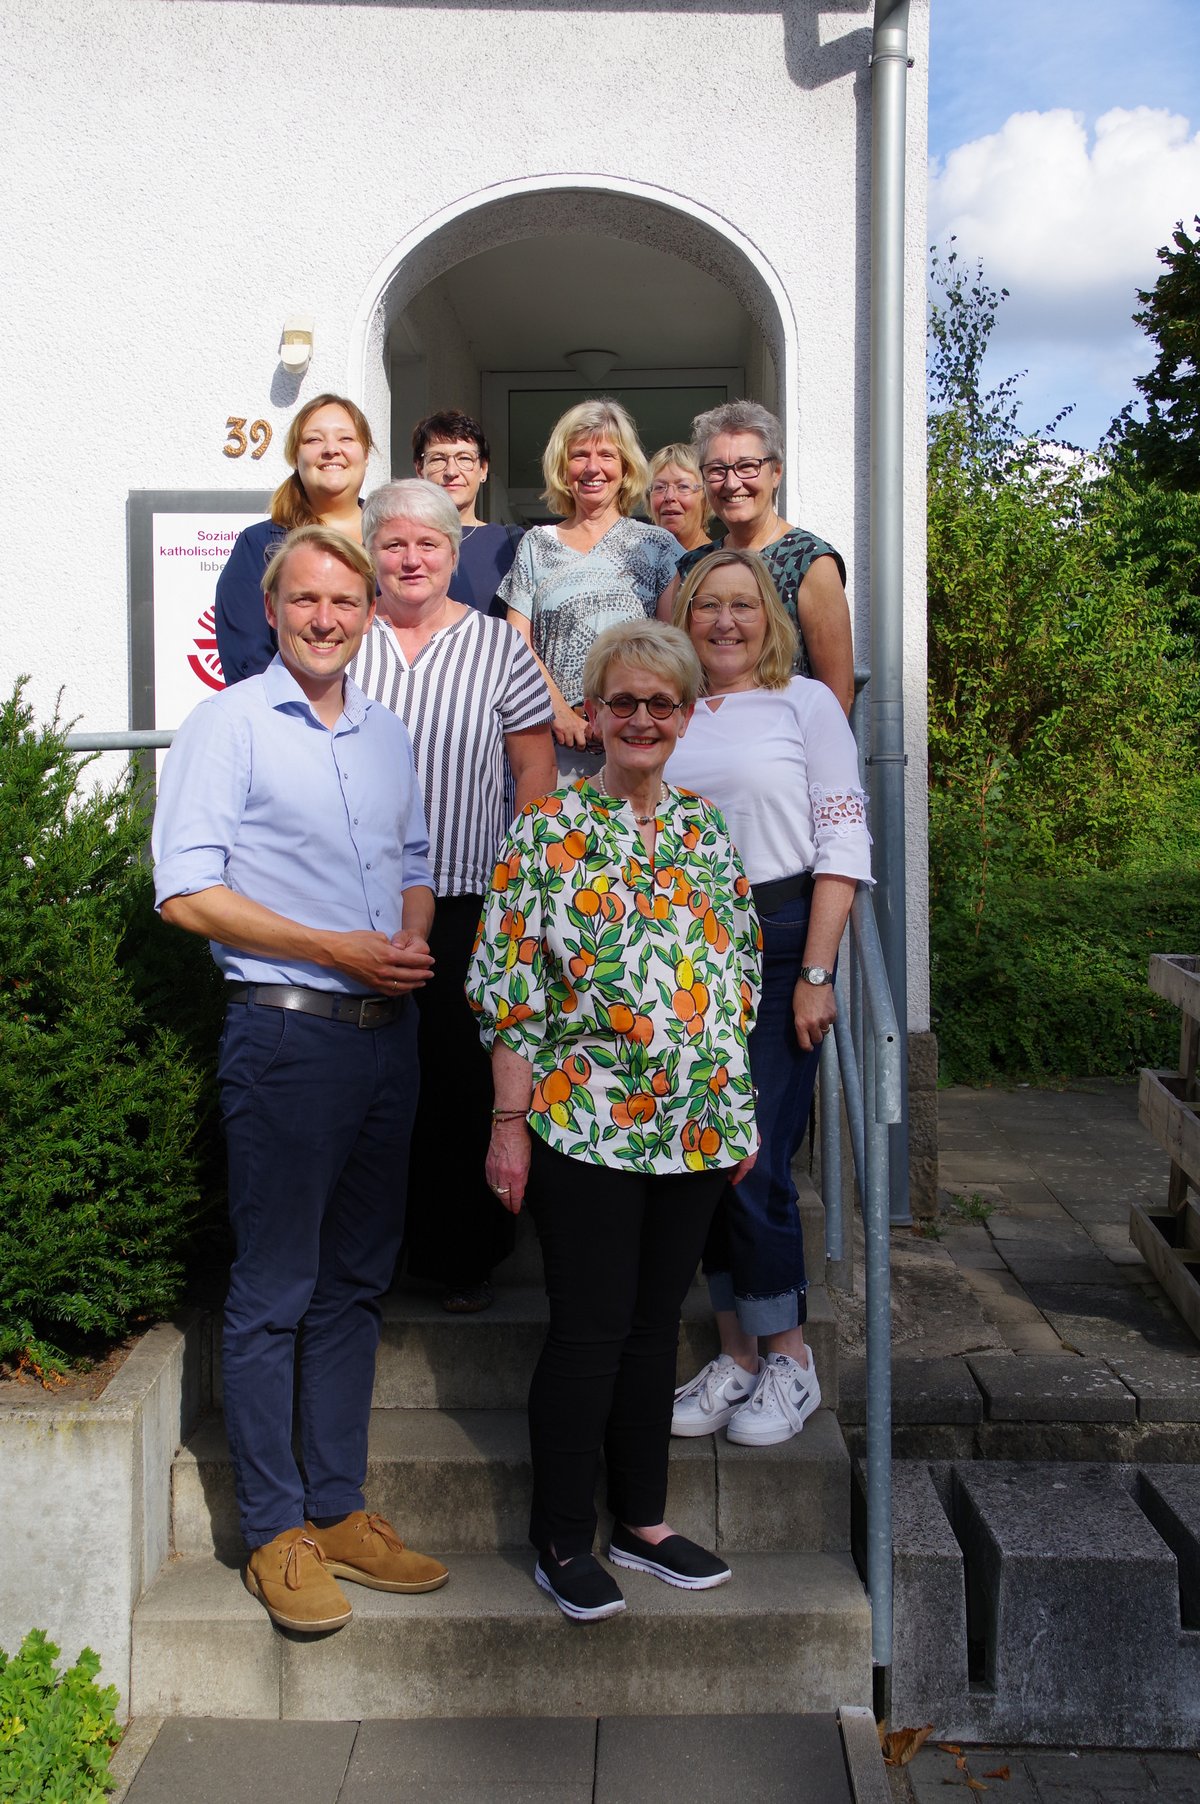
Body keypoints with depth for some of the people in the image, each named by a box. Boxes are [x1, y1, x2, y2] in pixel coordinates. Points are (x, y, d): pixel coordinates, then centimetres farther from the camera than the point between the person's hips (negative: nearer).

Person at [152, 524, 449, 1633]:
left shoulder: (389, 735, 15)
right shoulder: (228, 725, -4)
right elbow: (187, 892, -11)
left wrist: (414, 938, 0)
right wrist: (338, 950, -16)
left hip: (389, 1032, 7)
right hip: (286, 1032, -6)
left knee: (356, 1282, 12)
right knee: (274, 1292, 1)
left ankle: (339, 1509, 24)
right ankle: (275, 1533, 13)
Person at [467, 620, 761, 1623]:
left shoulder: (707, 830, 9)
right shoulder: (548, 833, -5)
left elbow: (739, 978, 14)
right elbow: (510, 993, -7)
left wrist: (737, 1112, 11)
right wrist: (510, 1124, -10)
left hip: (696, 1127, 5)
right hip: (585, 1127, -5)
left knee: (656, 1324, 14)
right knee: (590, 1331, 2)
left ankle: (644, 1521, 29)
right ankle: (563, 1542, 18)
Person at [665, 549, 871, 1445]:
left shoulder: (806, 702, 1)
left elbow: (843, 845, -4)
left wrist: (816, 974, -11)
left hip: (777, 940, -4)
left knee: (756, 1163, -6)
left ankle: (790, 1362, 12)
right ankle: (736, 1356, 19)